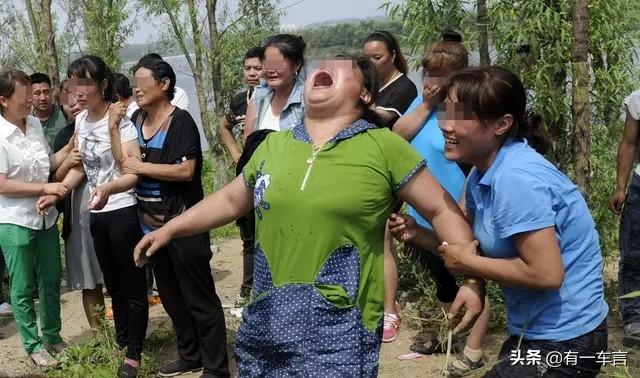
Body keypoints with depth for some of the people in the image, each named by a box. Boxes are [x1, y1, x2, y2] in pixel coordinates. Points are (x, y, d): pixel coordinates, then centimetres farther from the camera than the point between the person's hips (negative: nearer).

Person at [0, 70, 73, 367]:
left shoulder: (35, 123, 2)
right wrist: (45, 188, -19)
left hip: (46, 216, 6)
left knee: (50, 281, 16)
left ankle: (52, 335, 33)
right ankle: (33, 345, 22)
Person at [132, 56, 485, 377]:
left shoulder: (383, 146, -5)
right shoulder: (273, 145, 9)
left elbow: (442, 210, -2)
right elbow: (230, 200, 23)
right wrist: (169, 230, 20)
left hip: (339, 330, -5)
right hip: (266, 324, 5)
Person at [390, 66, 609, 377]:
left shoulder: (516, 178, -27)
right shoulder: (482, 174, 2)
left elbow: (546, 273, -30)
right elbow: (471, 243, 8)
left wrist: (468, 264, -20)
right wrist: (418, 234, -7)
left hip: (563, 341, -9)